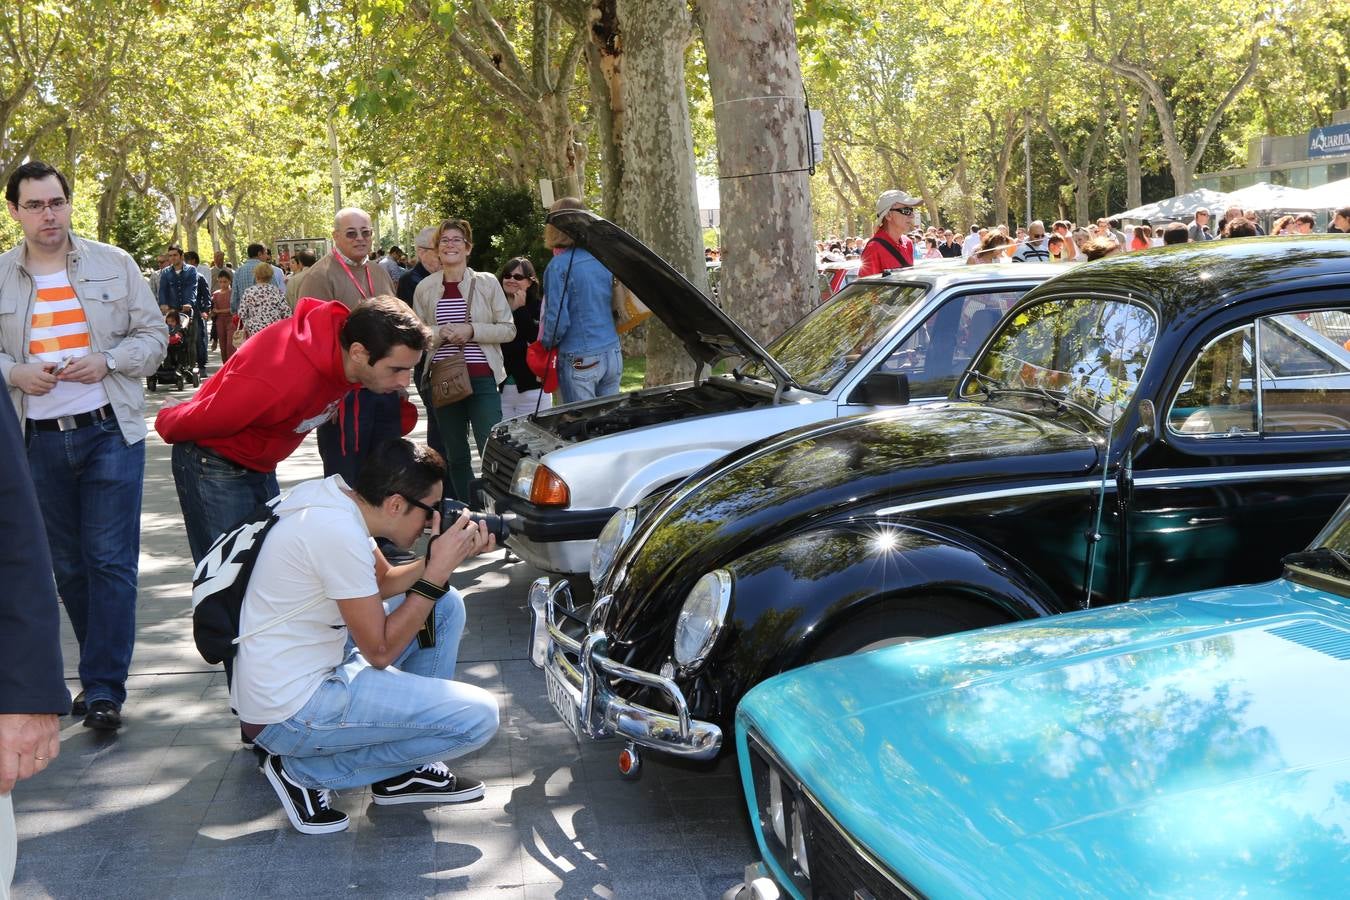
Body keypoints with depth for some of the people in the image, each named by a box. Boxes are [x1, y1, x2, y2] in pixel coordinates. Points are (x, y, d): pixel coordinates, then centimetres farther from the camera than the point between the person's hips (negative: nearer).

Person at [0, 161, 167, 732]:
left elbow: (153, 335, 3)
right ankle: (104, 666, 26)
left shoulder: (113, 265, 1)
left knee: (111, 560, -5)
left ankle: (103, 688, 0)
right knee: (68, 565, 11)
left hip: (109, 432, -2)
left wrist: (108, 362, -14)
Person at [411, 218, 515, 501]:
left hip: (482, 378, -2)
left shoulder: (487, 283, 2)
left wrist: (472, 330, -12)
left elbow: (508, 329, 2)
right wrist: (440, 334, -10)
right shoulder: (424, 288, 7)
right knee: (456, 456, 9)